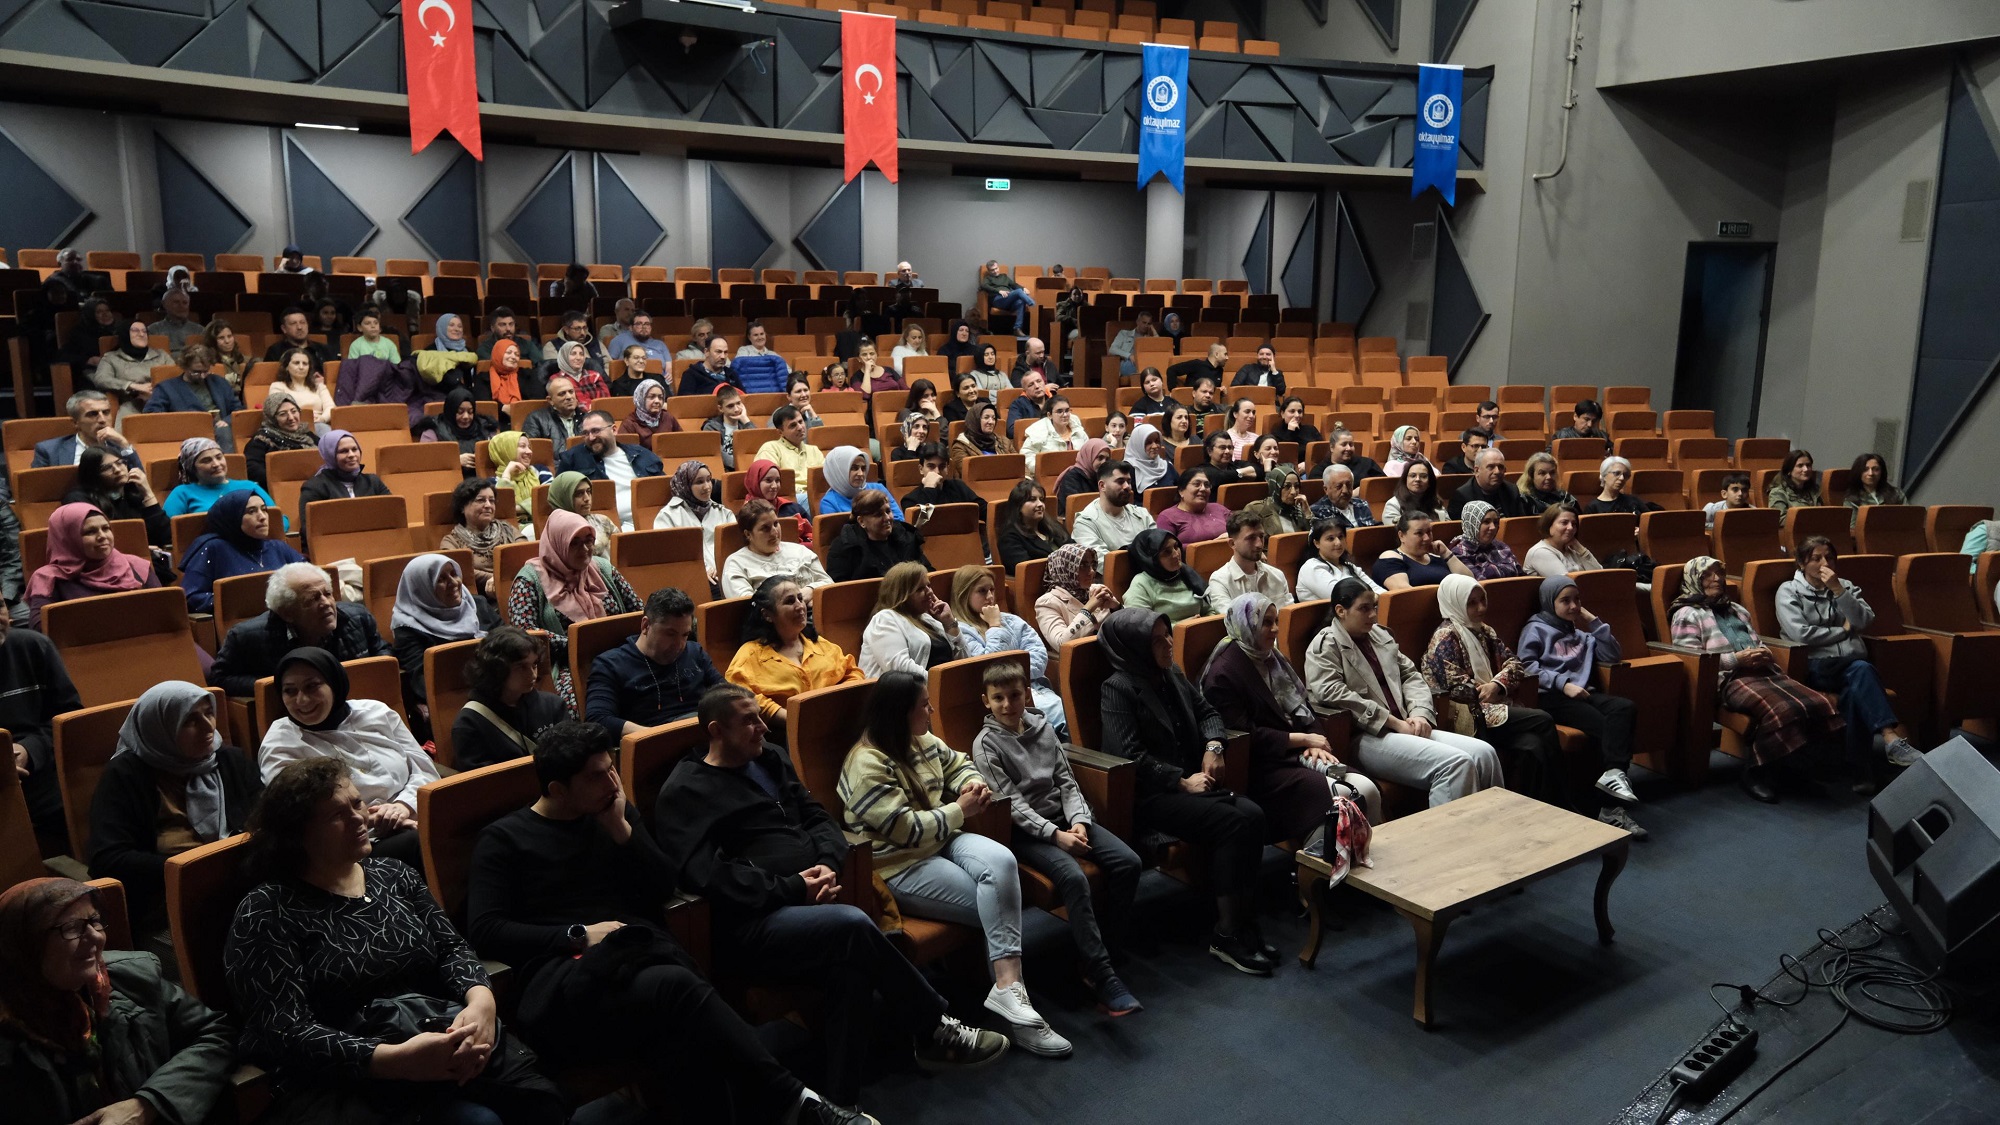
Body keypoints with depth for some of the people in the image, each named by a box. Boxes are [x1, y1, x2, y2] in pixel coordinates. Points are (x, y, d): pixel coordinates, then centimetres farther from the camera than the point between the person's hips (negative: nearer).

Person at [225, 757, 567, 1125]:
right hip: (356, 1075, -5)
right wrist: (397, 1060, -23)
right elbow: (285, 1033, -11)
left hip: (452, 1041, 6)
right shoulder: (267, 911, -2)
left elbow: (451, 947, 12)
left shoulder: (396, 875, 15)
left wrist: (481, 1001, -12)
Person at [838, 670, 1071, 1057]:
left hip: (941, 839, 7)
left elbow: (957, 763, 27)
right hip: (900, 865, -7)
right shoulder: (868, 765, -18)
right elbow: (908, 830, -22)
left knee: (1001, 861, -27)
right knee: (999, 907, -20)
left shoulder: (923, 742, 8)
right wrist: (961, 809, -11)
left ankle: (1008, 989, -31)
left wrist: (973, 783, 3)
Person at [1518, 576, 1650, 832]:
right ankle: (1612, 806, -30)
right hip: (1552, 696, -5)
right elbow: (1526, 666, -6)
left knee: (1625, 707, -26)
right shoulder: (1536, 629, 10)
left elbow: (1613, 656, 21)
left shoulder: (1580, 633, 29)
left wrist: (1595, 622, 16)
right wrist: (1563, 684, -16)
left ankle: (1614, 773, -37)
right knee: (1604, 726, -27)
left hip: (1583, 693, 5)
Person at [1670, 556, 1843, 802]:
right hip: (1730, 680, -7)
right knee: (1784, 711, -35)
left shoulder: (1736, 609, 30)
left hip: (1764, 671, 8)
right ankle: (1755, 772, -18)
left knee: (1820, 704, -22)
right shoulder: (1688, 615, 6)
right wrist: (1738, 659, -11)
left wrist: (1764, 654, 8)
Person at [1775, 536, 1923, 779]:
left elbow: (1866, 621, 3)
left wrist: (1838, 590, -5)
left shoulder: (1846, 586, 20)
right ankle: (1892, 737, -44)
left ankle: (1858, 767, -37)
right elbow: (1800, 634, -8)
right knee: (1861, 670, -36)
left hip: (1852, 664, 4)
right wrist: (1843, 630, 1)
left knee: (1855, 688, -35)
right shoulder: (1789, 591, 7)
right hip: (1816, 666, -3)